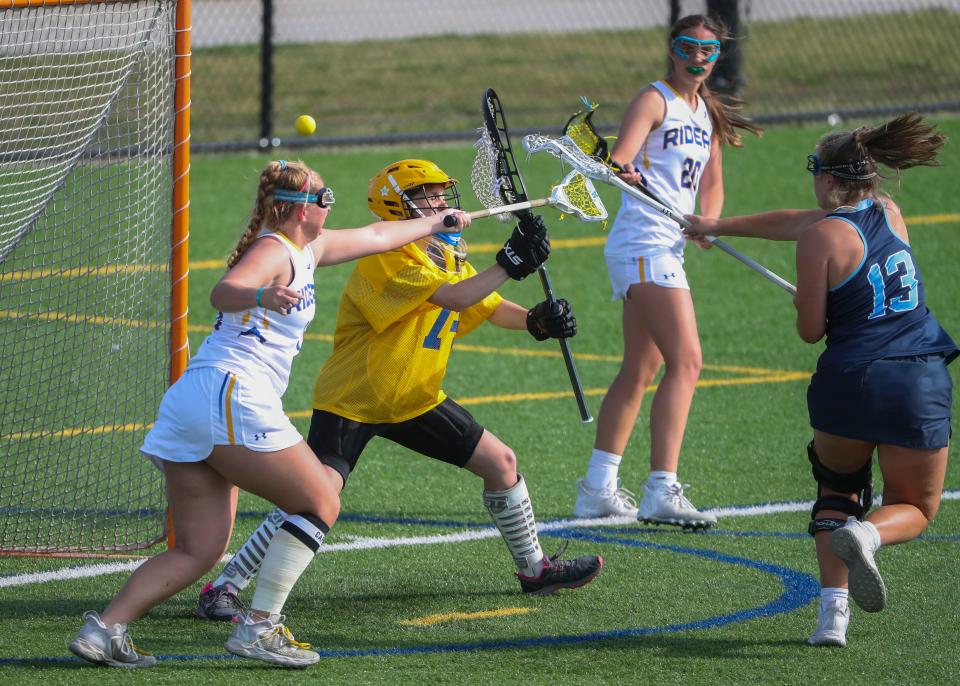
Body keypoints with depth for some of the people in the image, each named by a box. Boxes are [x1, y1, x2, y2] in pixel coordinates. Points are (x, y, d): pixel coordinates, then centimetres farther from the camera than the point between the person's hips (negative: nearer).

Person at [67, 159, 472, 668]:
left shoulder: (305, 249, 23)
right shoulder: (273, 251, -5)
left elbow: (375, 236, 39)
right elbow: (223, 292, -25)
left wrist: (436, 223, 50)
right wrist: (261, 295, -46)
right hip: (232, 393, -9)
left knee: (198, 550, 4)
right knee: (320, 505, -1)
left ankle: (104, 627, -10)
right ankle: (258, 627, -7)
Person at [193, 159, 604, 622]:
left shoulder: (448, 257, 6)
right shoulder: (387, 258, -22)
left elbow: (492, 309, 13)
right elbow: (454, 297, -31)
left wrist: (535, 320, -7)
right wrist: (510, 263, -33)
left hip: (415, 401, 9)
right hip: (350, 403, -9)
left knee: (501, 462, 9)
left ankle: (534, 568, 31)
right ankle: (223, 588, -17)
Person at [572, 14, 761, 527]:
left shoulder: (708, 114, 16)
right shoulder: (654, 101, -8)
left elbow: (712, 183, 21)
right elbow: (620, 158, -21)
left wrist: (709, 220, 1)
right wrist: (622, 171, -45)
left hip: (667, 249, 10)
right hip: (644, 246, -10)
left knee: (639, 372, 14)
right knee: (685, 361, -19)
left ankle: (598, 488, 20)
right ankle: (661, 492, -24)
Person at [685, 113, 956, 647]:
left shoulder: (824, 236, -6)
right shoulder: (889, 213, 12)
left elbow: (810, 330, -4)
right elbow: (790, 223, 25)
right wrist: (719, 226, 35)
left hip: (850, 382, -3)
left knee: (837, 489, 23)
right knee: (916, 509, 18)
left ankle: (834, 610, 5)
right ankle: (867, 534, -19)